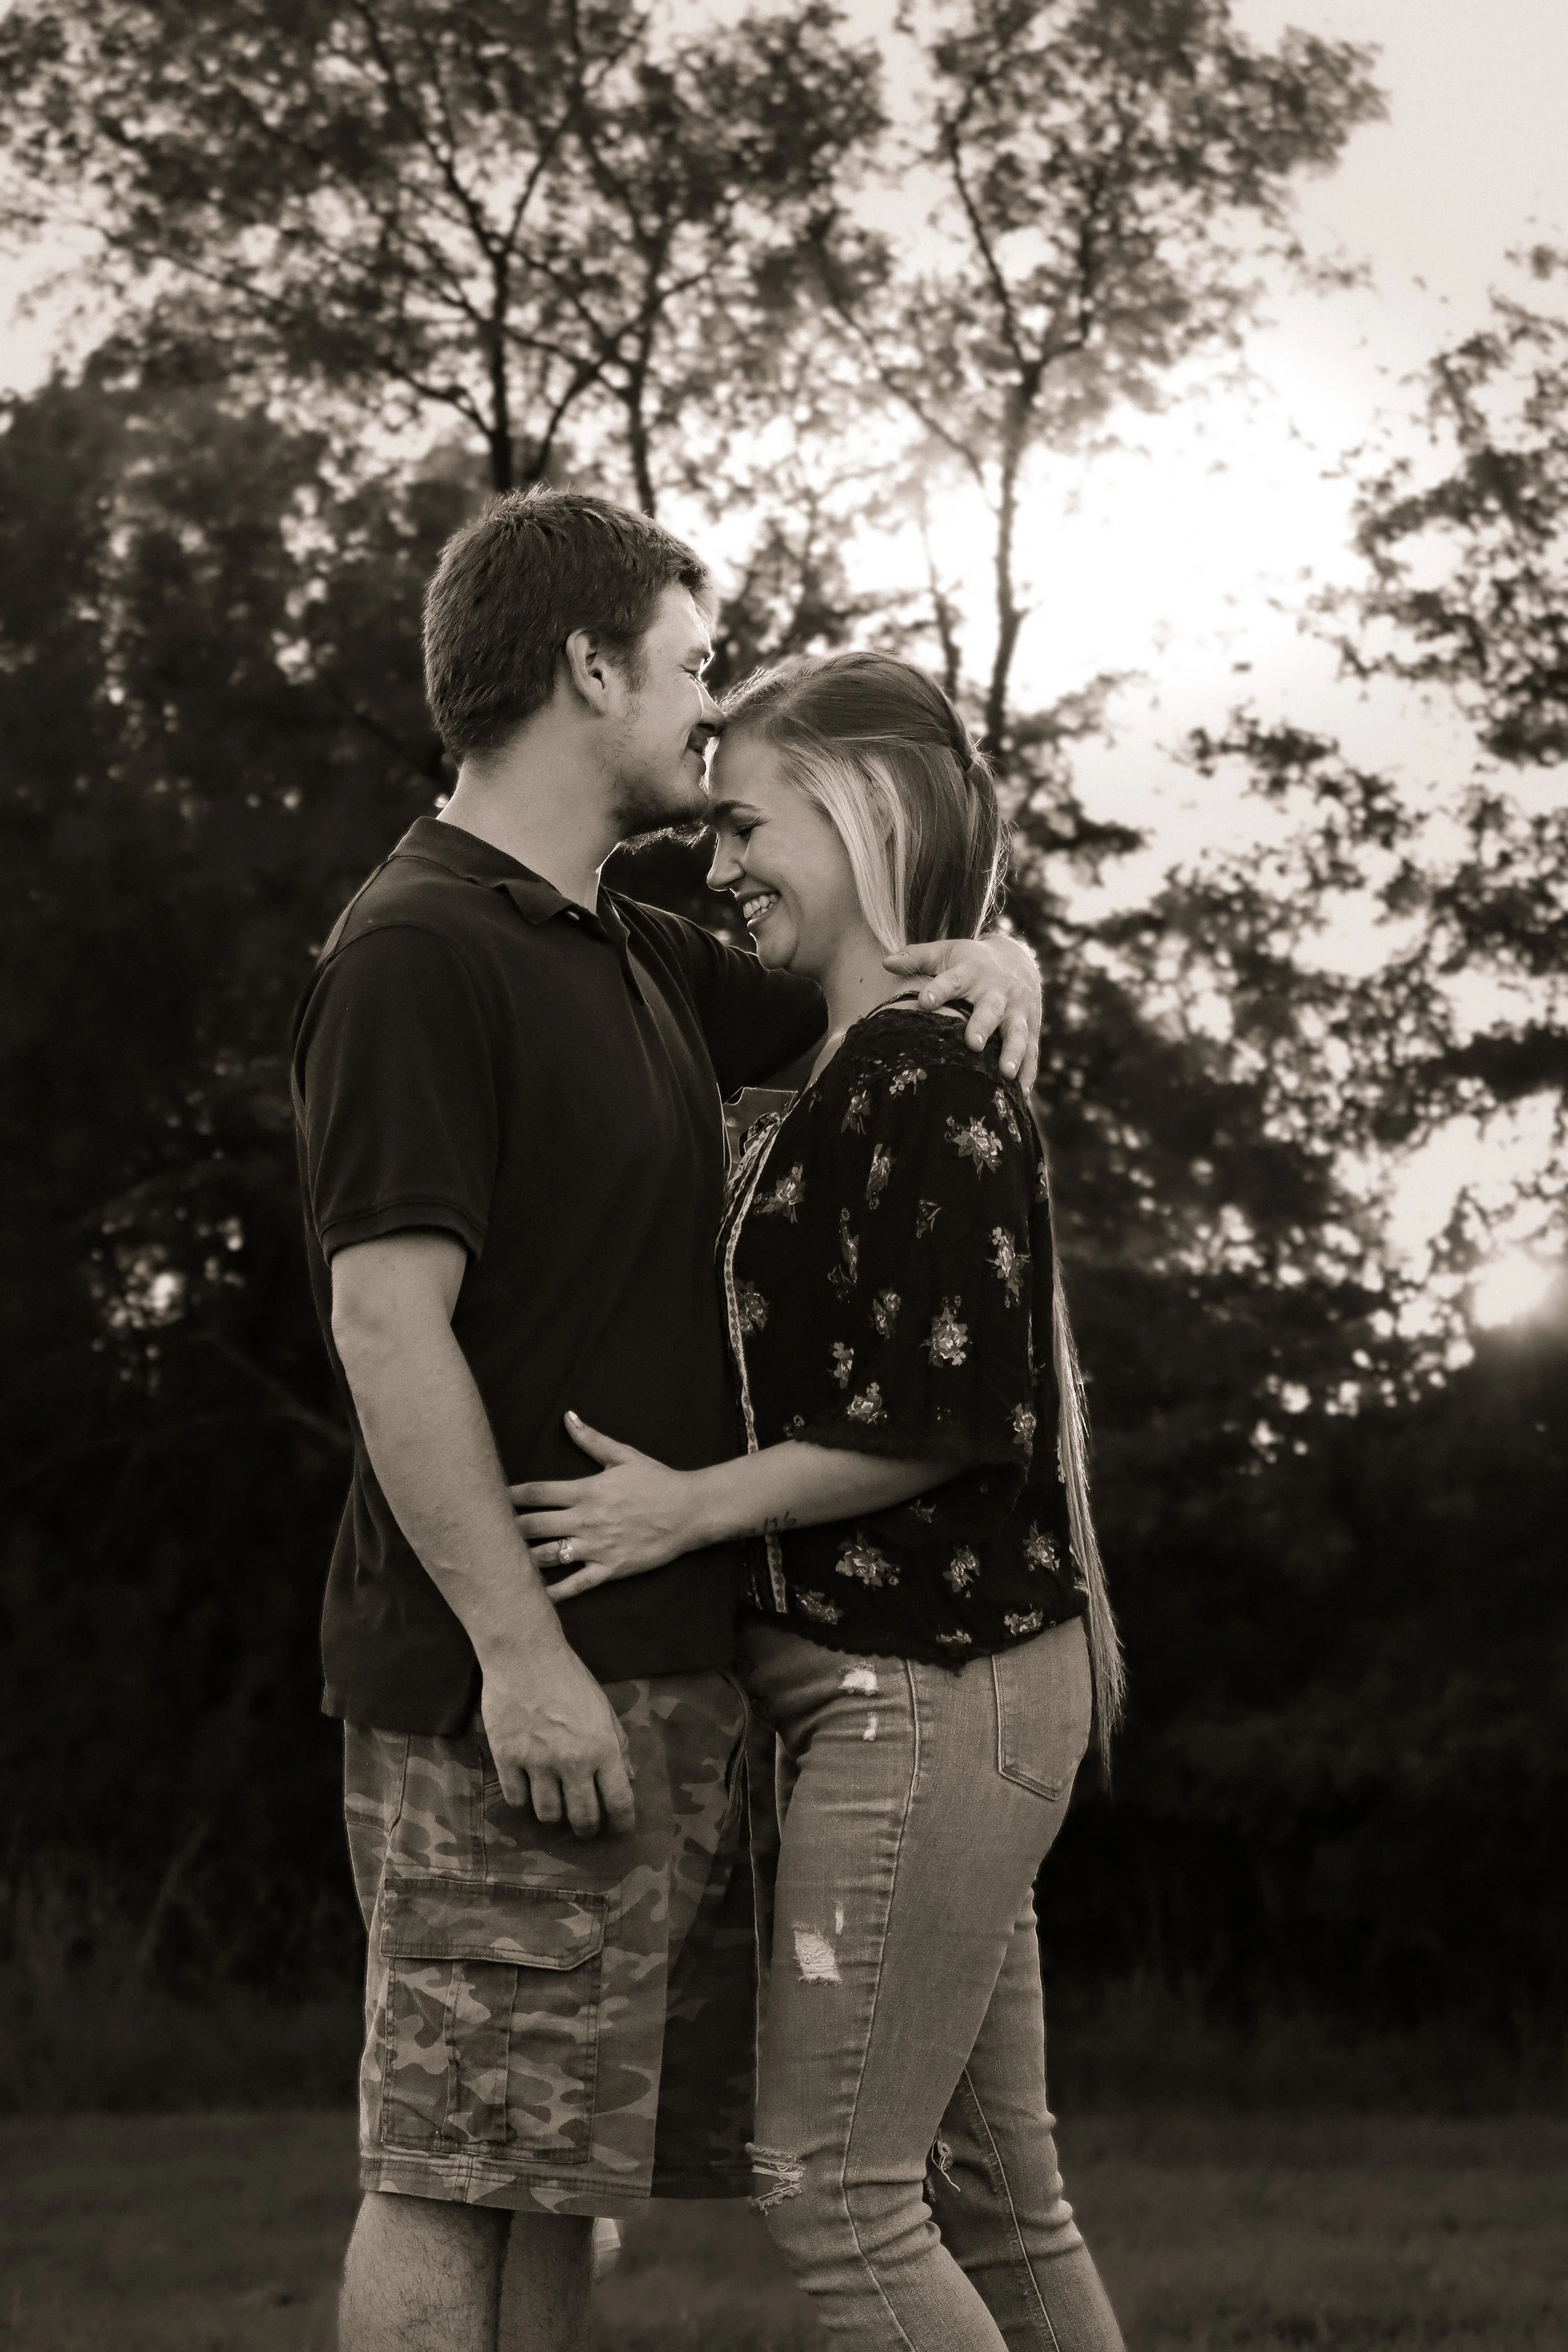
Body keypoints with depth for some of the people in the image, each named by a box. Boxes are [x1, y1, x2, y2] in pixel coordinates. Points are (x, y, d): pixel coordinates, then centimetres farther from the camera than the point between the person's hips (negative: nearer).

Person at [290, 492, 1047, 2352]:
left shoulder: (633, 959, 18)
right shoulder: (416, 951, -10)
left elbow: (856, 998, 31)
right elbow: (385, 1321, -17)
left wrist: (984, 961, 5)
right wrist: (518, 1647, -22)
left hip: (668, 1671, 9)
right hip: (515, 1682, -9)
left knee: (565, 2166, 12)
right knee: (459, 2174, -7)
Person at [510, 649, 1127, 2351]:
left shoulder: (921, 1079, -14)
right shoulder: (859, 1076, 16)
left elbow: (941, 1410, -20)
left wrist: (696, 1507, -15)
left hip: (924, 1693, -10)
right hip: (936, 1688, 10)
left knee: (830, 2180, -8)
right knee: (989, 2192, 12)